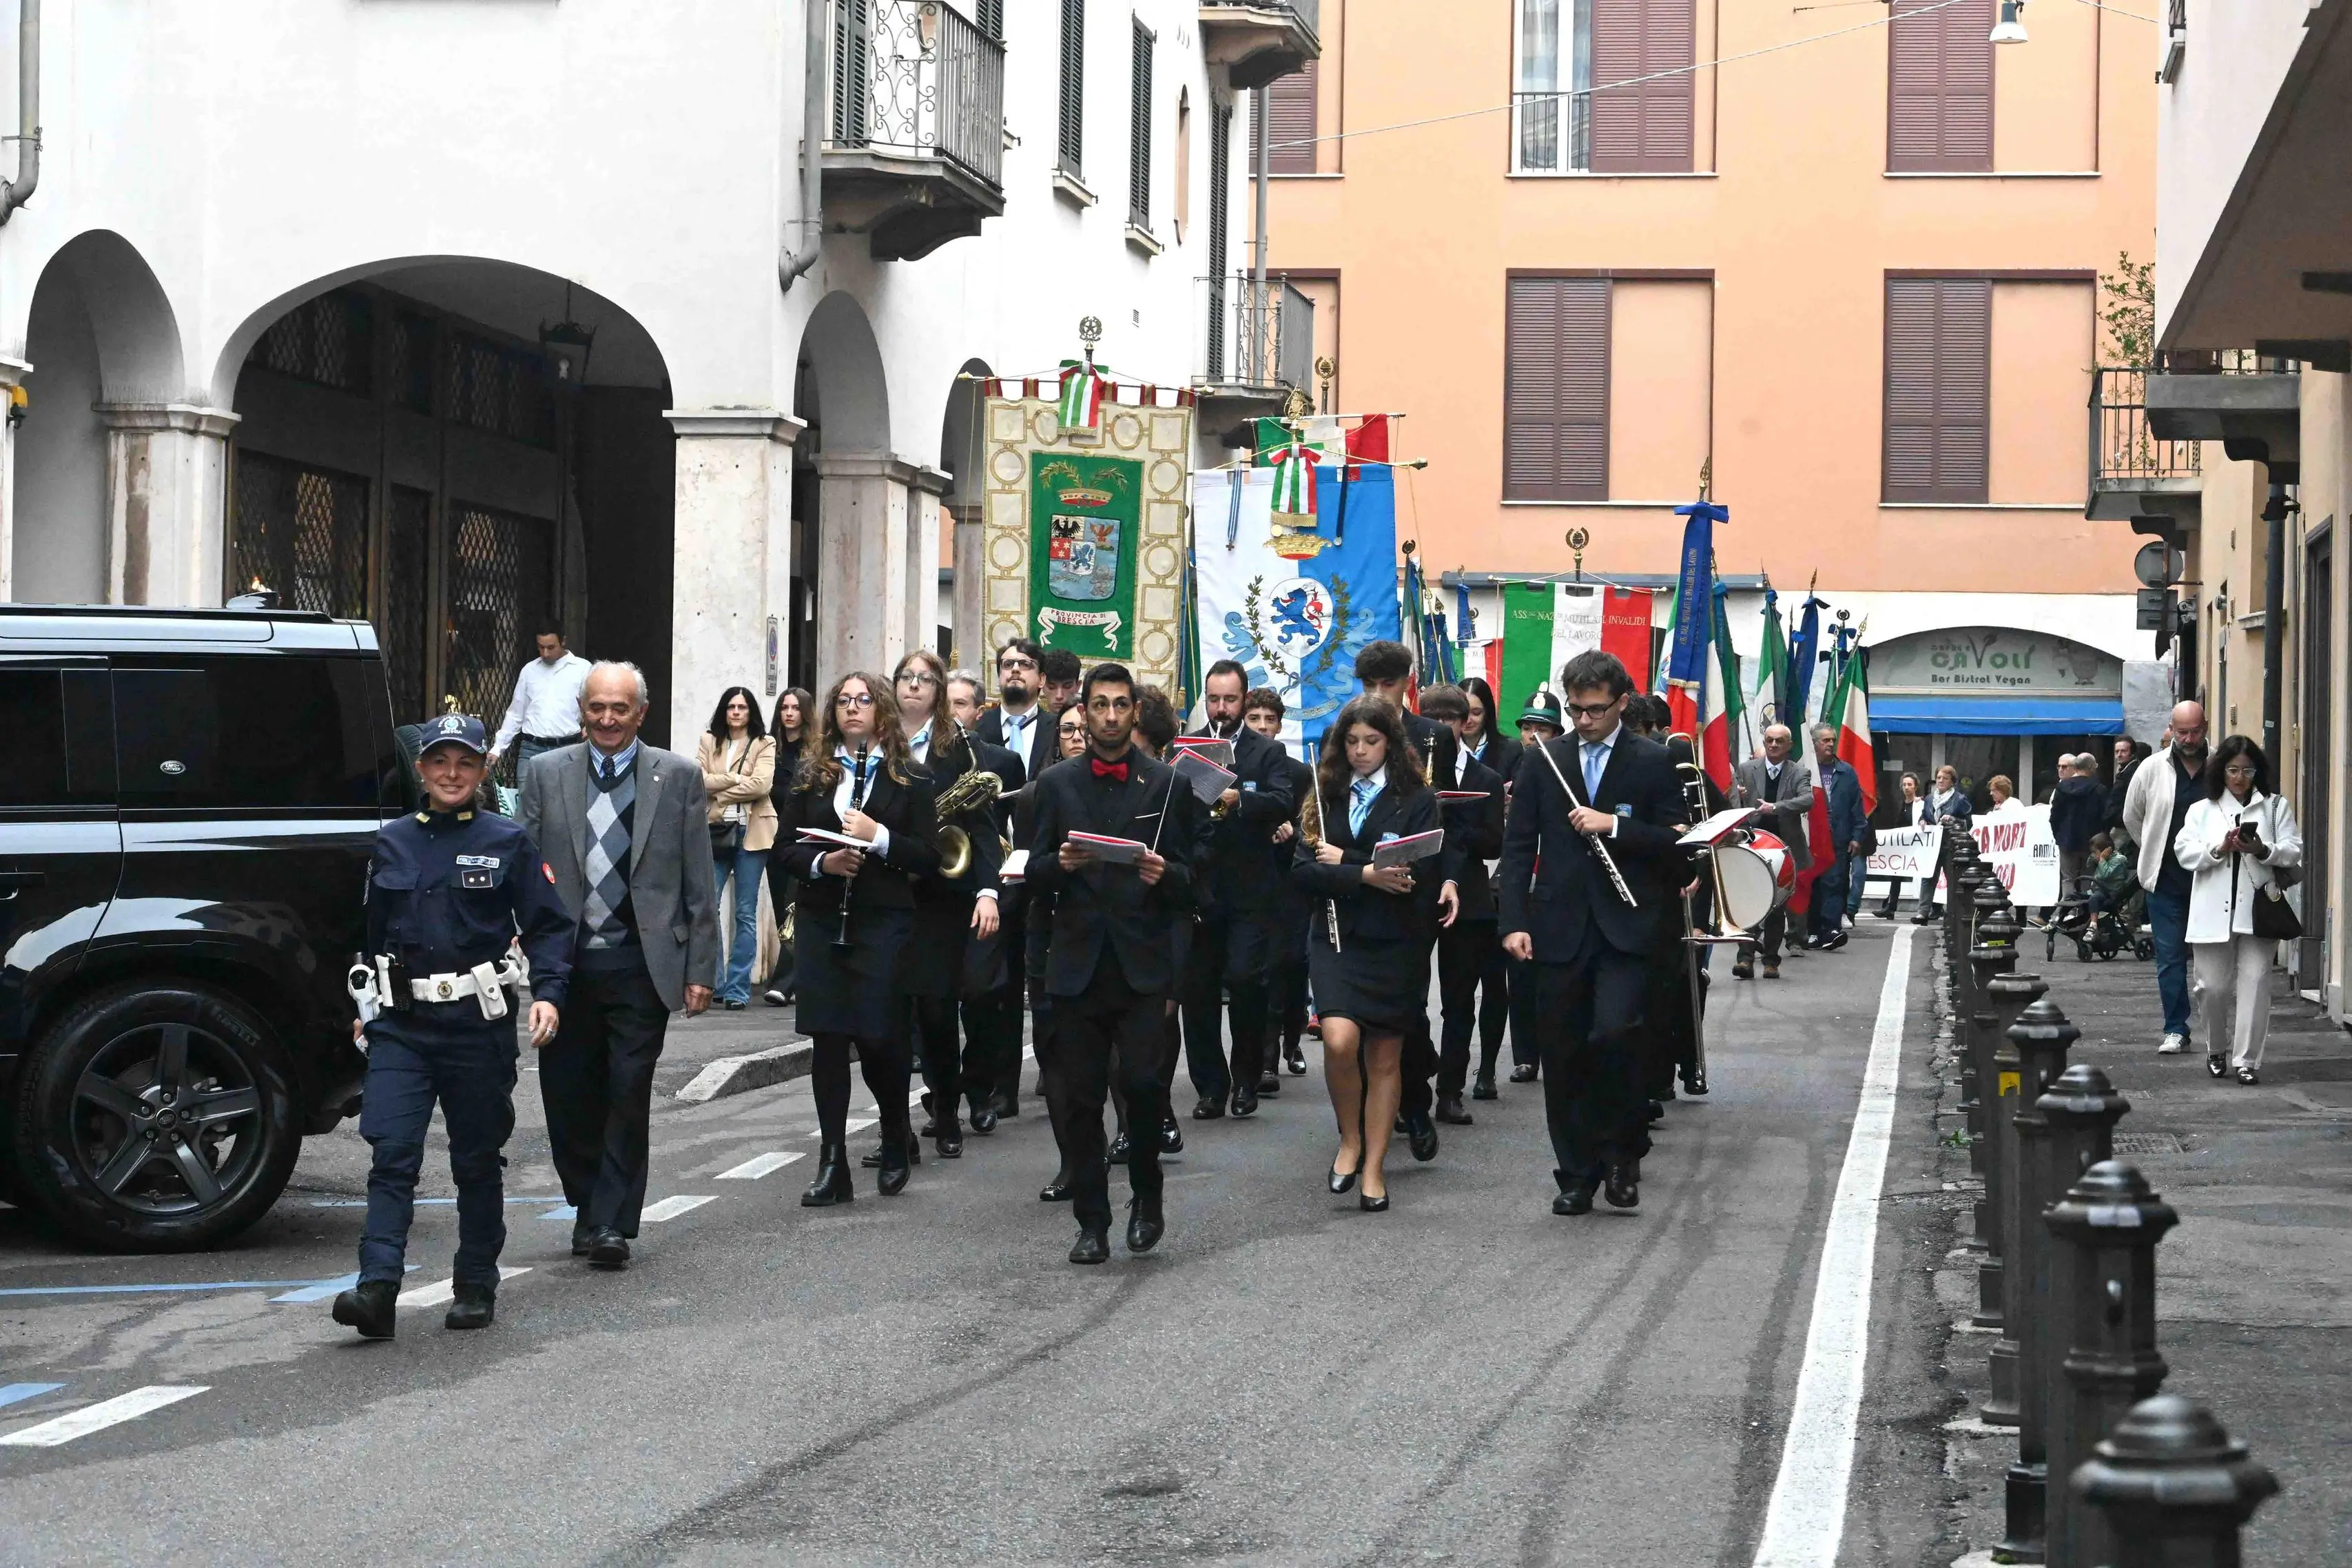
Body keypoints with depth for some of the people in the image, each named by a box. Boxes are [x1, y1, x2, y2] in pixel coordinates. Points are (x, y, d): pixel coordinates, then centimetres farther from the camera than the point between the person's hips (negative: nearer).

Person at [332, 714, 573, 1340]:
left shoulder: (507, 843, 2)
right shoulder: (390, 843, 10)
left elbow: (549, 927, 2)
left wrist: (547, 994, -12)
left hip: (478, 1026, -2)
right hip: (402, 1027, 2)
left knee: (478, 1160, 8)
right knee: (391, 1156, -10)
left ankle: (476, 1288, 19)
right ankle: (377, 1288, -17)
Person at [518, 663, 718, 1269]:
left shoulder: (678, 776, 4)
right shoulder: (546, 773, 7)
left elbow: (699, 883, 4)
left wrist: (700, 969, 0)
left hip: (642, 963, -2)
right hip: (565, 962, 2)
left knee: (628, 1098, -4)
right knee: (567, 1097, 7)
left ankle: (611, 1223, 3)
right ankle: (589, 1207, 26)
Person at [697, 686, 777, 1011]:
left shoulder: (764, 745, 5)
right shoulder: (708, 741, 11)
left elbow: (762, 785, -10)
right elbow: (699, 780, -2)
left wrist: (719, 787, -7)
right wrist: (737, 779, -8)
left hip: (751, 834, -1)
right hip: (716, 833, 1)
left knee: (746, 914, 1)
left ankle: (738, 989, 5)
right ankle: (712, 982, 4)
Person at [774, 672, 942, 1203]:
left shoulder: (910, 779, 4)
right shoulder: (809, 774, 10)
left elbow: (929, 857, -2)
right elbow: (786, 845, 7)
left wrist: (879, 838, -15)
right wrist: (821, 862, -11)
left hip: (885, 925, -2)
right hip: (821, 923, 2)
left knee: (880, 1038, -4)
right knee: (827, 1039, -1)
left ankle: (897, 1139, 25)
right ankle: (833, 1167, 3)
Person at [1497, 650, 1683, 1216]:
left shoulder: (1652, 762, 3)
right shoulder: (1541, 762, 9)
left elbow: (1675, 843, 0)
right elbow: (1518, 846, 7)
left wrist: (1615, 826, -13)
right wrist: (1515, 921, -3)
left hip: (1625, 927, -3)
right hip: (1560, 929, 3)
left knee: (1614, 1032, -20)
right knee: (1562, 1056, 5)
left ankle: (1622, 1152, 1)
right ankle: (1577, 1174, 16)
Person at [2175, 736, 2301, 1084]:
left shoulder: (2275, 807, 12)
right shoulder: (2201, 810, 14)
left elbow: (2293, 851, 2)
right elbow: (2184, 851, 1)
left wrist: (2263, 850, -17)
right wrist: (2219, 850, -15)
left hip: (2258, 909, -1)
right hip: (2214, 912, 1)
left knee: (2254, 983, -7)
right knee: (2214, 986, 2)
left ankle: (2247, 1059, -4)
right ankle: (2217, 1049, 24)